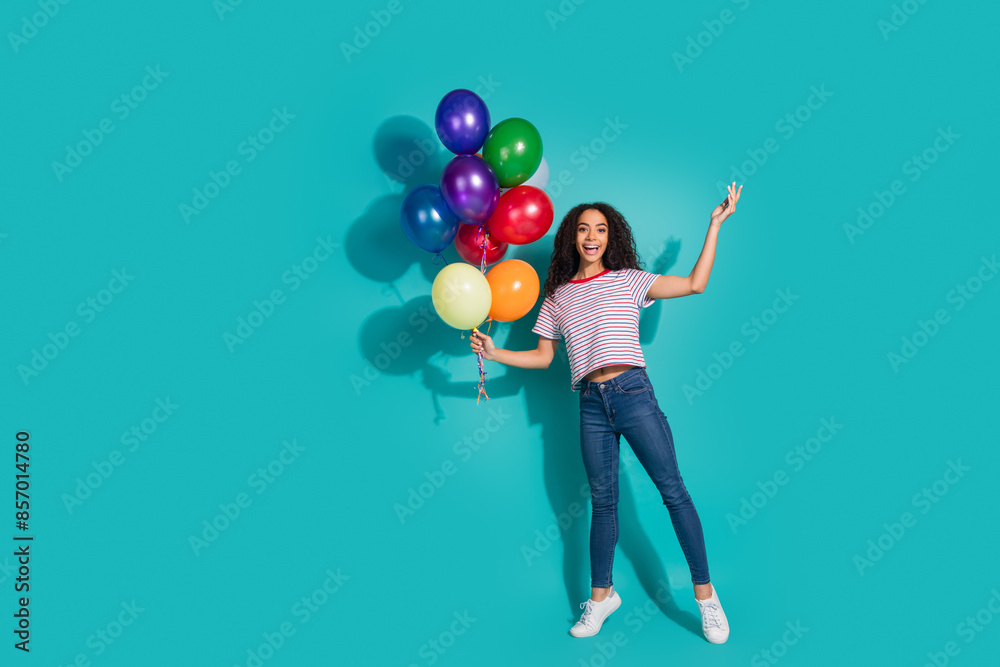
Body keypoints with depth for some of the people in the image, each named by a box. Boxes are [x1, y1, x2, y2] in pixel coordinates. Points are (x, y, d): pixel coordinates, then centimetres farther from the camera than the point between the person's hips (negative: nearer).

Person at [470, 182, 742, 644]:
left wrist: (715, 224, 3)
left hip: (633, 394, -2)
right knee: (602, 501, 10)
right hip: (591, 405, 2)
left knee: (673, 491, -1)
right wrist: (495, 354, 6)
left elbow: (695, 283, 2)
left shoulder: (627, 280, 6)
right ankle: (601, 595, 26)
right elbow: (542, 356, 16)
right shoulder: (557, 298, 13)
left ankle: (704, 592, 14)